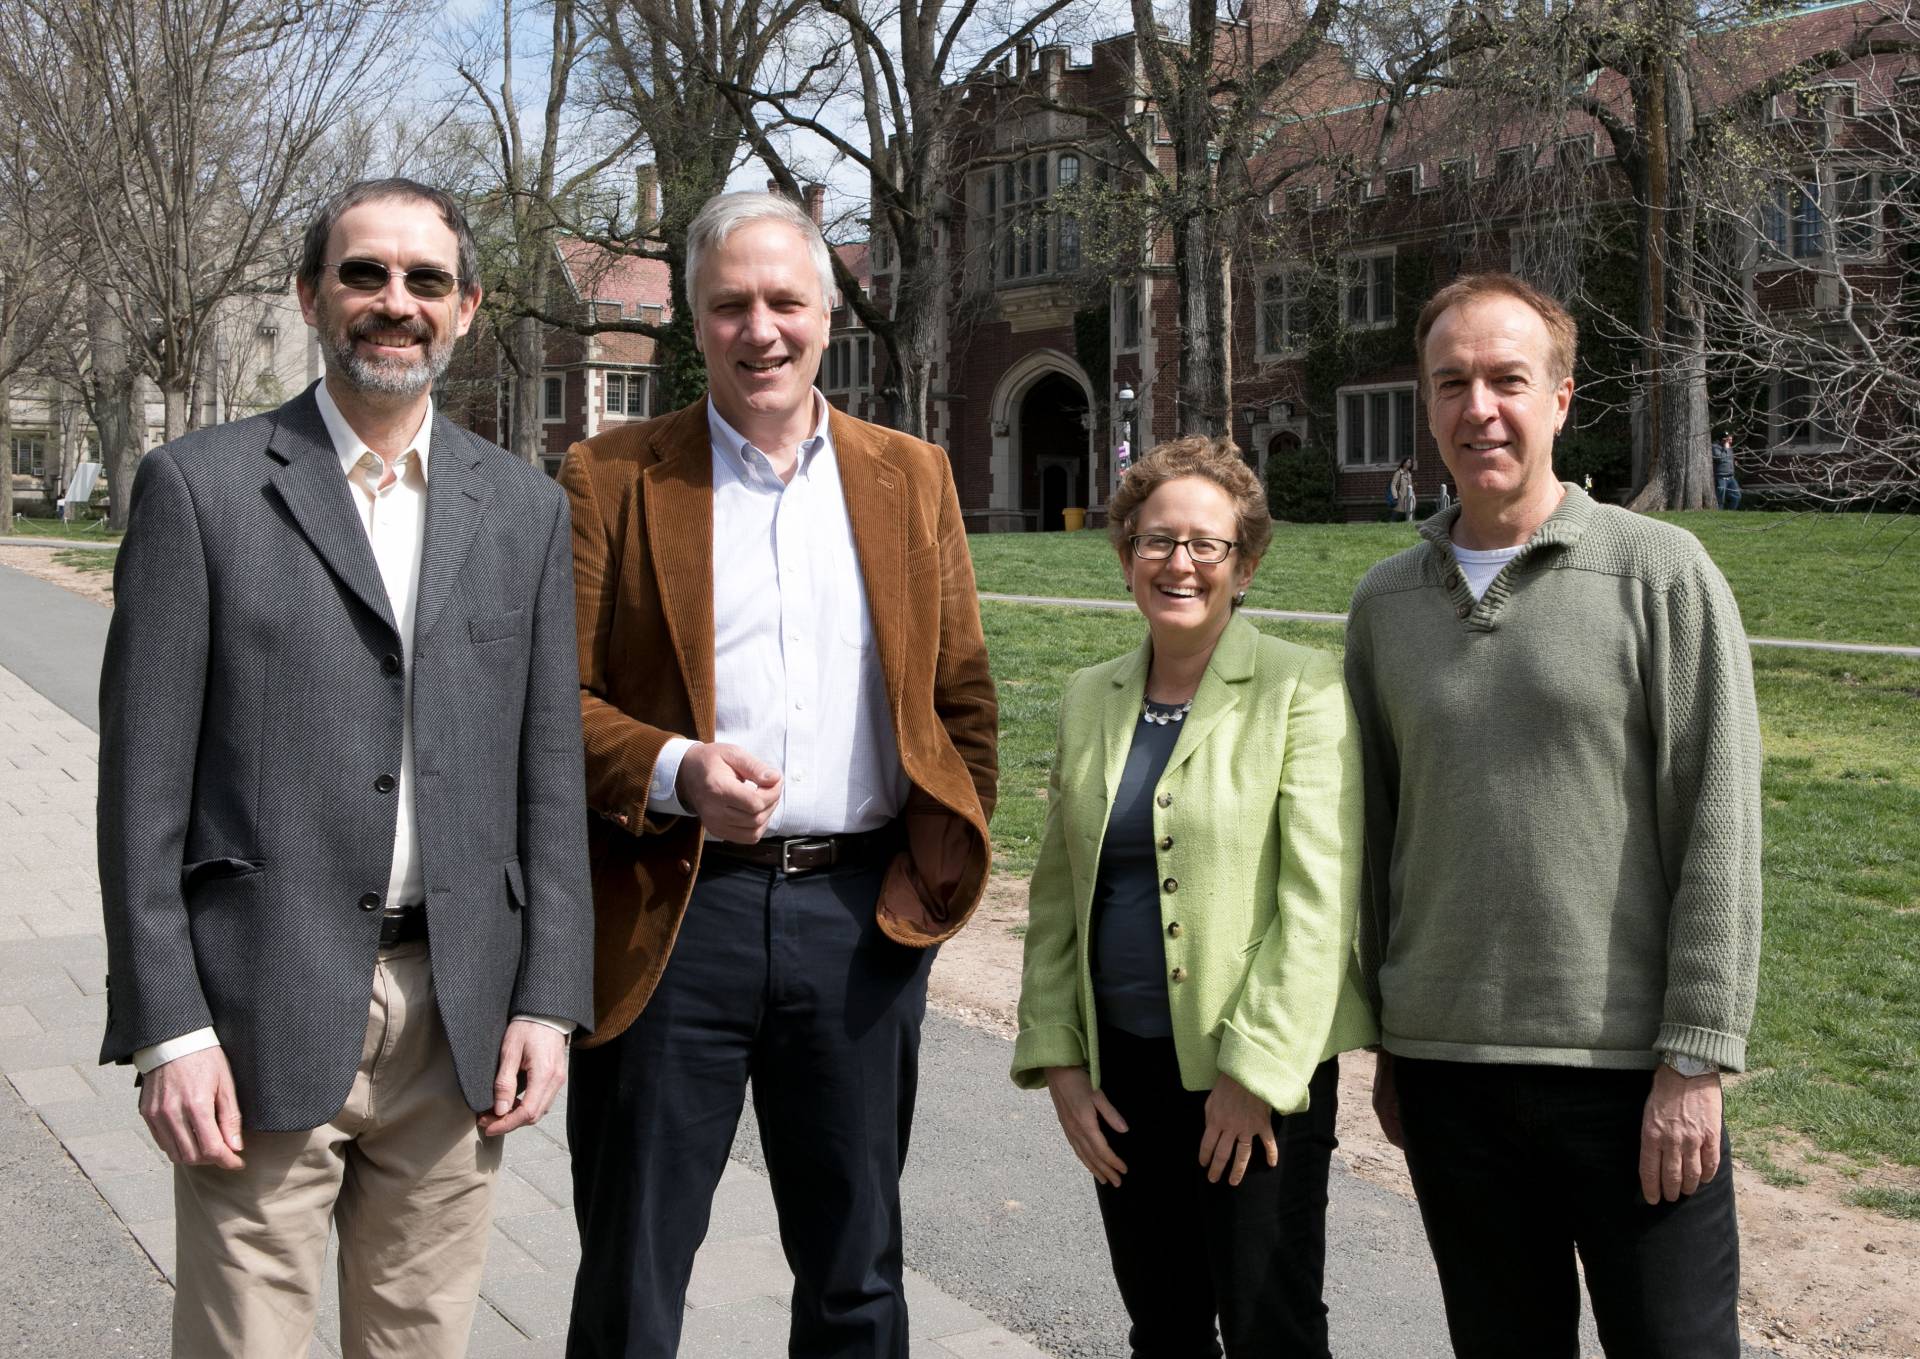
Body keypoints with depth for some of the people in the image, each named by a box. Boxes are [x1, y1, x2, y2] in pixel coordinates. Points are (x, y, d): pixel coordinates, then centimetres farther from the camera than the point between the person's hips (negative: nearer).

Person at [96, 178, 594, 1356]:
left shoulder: (527, 509, 9)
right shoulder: (200, 485, 0)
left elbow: (551, 775, 8)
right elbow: (146, 780, -3)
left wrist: (549, 1000, 2)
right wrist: (167, 1026, -9)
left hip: (459, 1016, 3)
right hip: (267, 1013, -2)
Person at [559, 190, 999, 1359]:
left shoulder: (912, 478, 10)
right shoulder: (612, 479, 2)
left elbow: (963, 698, 11)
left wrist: (943, 861, 0)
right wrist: (675, 771, -20)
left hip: (863, 915, 2)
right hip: (675, 912, -2)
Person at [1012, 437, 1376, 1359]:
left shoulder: (1301, 691, -7)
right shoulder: (1088, 701, 9)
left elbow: (1318, 903, -12)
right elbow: (1054, 894, 13)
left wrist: (1256, 1070, -14)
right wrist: (1056, 1057, 6)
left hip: (1260, 1074, -5)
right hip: (1121, 1073, 5)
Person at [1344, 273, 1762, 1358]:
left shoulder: (1660, 572, -4)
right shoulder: (1385, 603, 8)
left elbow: (1718, 828, -8)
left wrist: (1697, 1058, -11)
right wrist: (1382, 1043, 12)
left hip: (1629, 1065, -3)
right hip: (1444, 1065, 4)